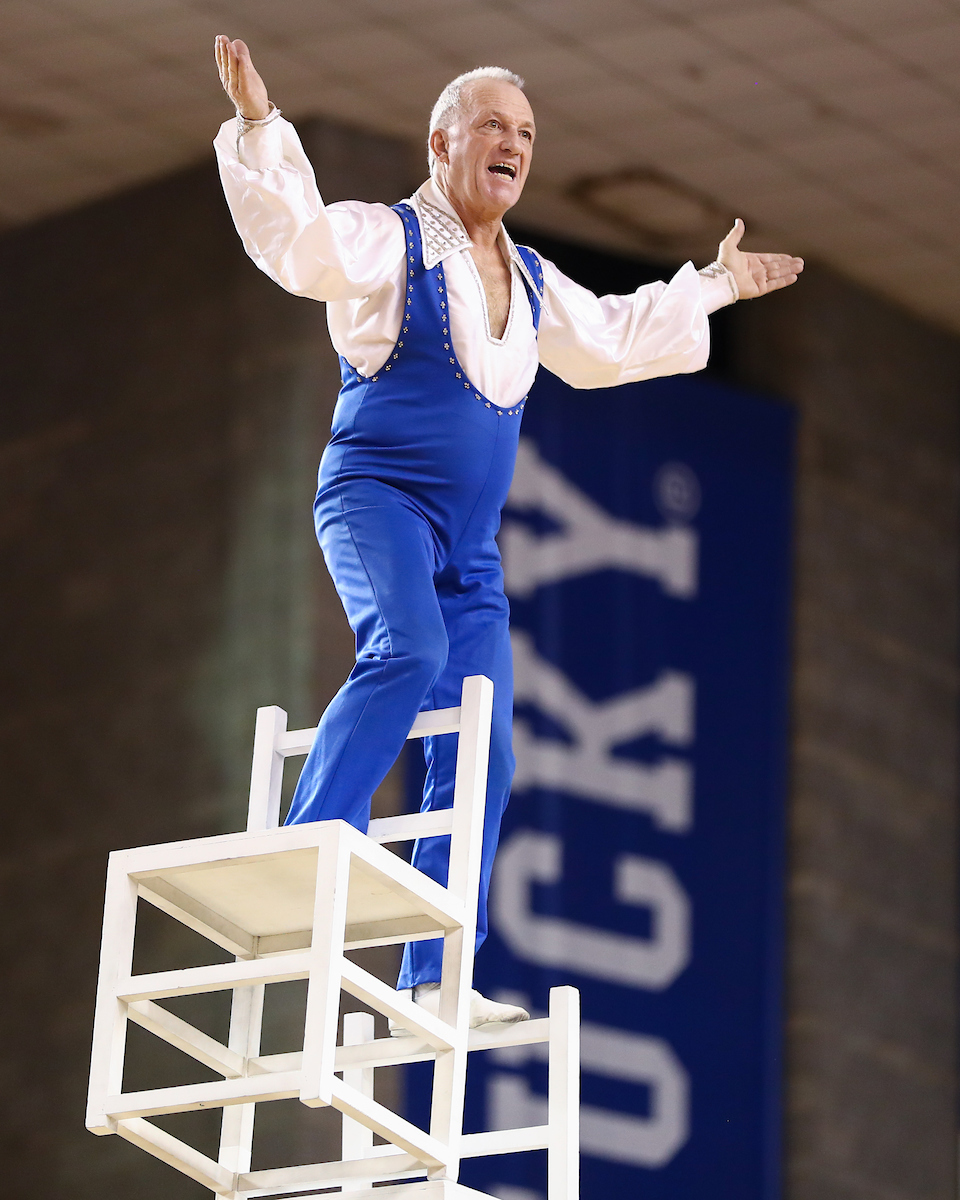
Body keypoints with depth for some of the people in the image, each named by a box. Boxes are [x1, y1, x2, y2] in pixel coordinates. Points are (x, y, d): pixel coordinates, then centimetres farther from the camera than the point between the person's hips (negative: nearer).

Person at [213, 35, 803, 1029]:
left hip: (471, 548, 7)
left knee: (481, 761, -1)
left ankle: (434, 980, 2)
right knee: (408, 649, -36)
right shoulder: (385, 242, -2)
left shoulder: (530, 283, 20)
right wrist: (259, 126, -34)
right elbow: (295, 239, -22)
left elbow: (611, 341, 38)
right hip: (377, 495, -7)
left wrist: (715, 285, 43)